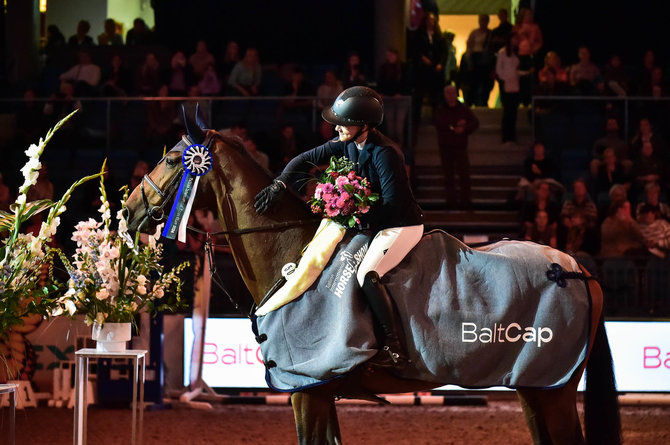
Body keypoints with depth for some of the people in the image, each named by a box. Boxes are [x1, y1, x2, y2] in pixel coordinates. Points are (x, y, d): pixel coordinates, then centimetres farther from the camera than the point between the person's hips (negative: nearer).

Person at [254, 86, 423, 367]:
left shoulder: (384, 154, -26)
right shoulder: (347, 144, -2)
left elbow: (392, 203, -26)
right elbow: (306, 160, 2)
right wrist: (278, 186, -11)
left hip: (402, 226, -10)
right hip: (375, 224, 10)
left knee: (366, 275, -27)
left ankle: (394, 346, -19)